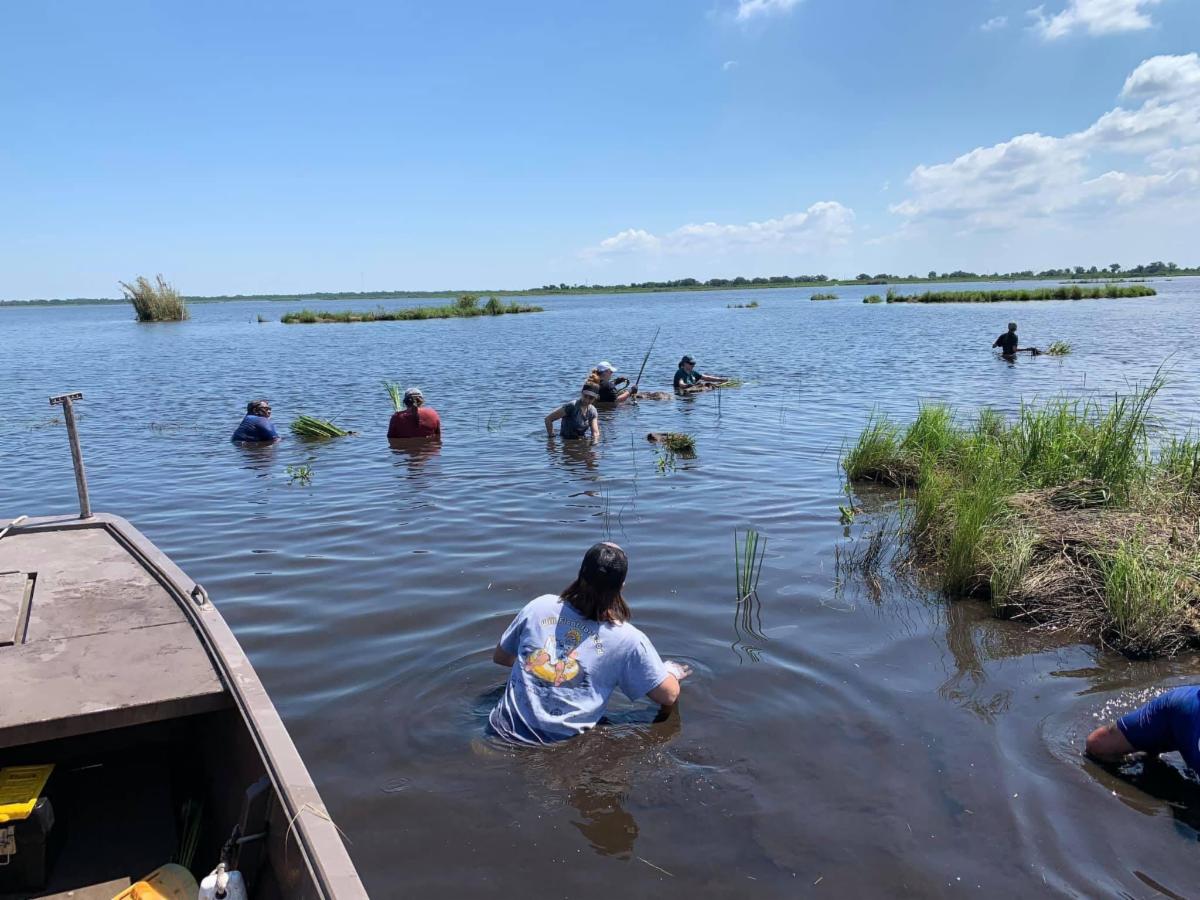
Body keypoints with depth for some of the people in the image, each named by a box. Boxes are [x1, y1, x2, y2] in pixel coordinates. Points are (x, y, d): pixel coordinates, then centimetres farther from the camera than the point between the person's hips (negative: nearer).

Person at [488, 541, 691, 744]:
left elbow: (499, 657, 11)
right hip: (562, 747, -3)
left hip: (506, 730, 3)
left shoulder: (539, 606, -4)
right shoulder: (628, 640, -12)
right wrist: (671, 675, 20)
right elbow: (669, 696, -2)